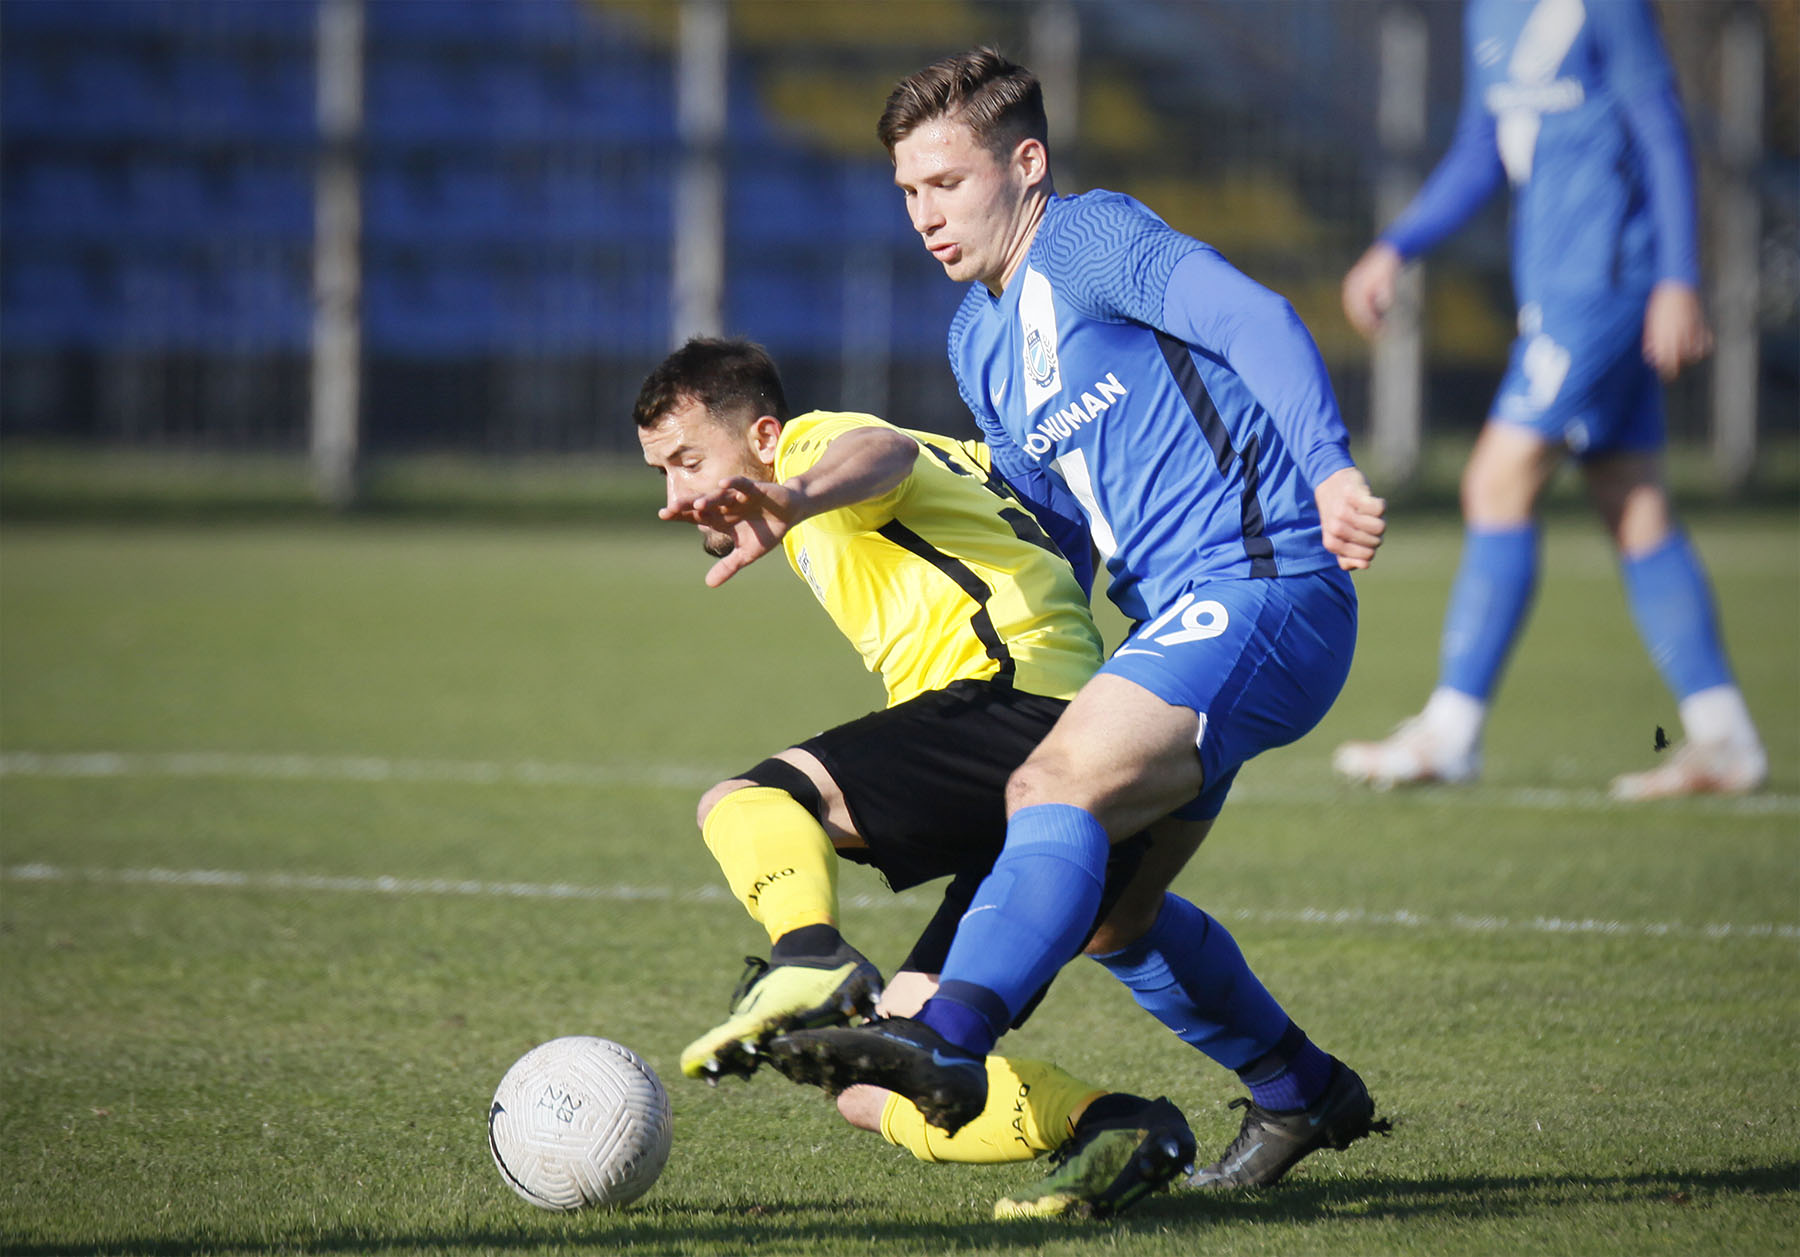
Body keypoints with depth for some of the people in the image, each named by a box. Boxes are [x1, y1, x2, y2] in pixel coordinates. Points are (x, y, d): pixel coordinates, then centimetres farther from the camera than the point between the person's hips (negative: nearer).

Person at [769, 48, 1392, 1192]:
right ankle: (1303, 1094, 30)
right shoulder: (979, 340, 21)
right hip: (1179, 621, 10)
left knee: (1060, 789, -28)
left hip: (1258, 592, -10)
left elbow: (1255, 321, -22)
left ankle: (946, 1043, -45)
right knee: (1102, 910, 14)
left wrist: (1329, 467, -37)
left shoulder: (1092, 239, -6)